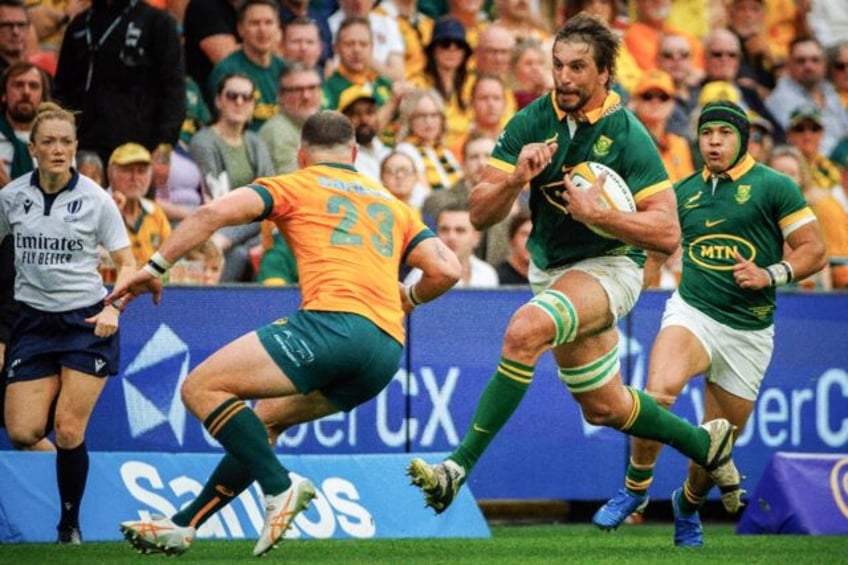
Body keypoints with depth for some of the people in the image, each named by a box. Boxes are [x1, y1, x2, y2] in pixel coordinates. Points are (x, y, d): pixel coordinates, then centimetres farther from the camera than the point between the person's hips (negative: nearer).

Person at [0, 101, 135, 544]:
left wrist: (113, 308, -18)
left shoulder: (95, 199, -6)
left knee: (68, 432, -9)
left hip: (86, 323, -2)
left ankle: (70, 525, 11)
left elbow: (126, 263, 0)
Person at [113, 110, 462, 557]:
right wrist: (405, 300, 37)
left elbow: (215, 213, -1)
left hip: (334, 321, -7)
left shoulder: (294, 185, 14)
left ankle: (280, 487, -17)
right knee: (267, 417, 25)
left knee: (201, 387, -3)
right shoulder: (392, 204, 28)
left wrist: (155, 268, 5)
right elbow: (446, 269, 17)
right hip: (386, 352, 7)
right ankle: (184, 525, 23)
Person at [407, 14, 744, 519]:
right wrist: (515, 178, -25)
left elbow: (667, 234, -21)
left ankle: (460, 467, -32)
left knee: (525, 329, -34)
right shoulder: (532, 122, -6)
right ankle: (707, 443, 42)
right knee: (605, 408, 16)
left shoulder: (627, 135, -17)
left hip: (609, 265, -6)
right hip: (550, 268, 6)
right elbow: (480, 215, -6)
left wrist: (598, 213, -31)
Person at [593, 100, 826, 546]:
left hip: (748, 334, -1)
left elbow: (813, 251, -3)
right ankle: (635, 487, -12)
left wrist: (770, 275, -19)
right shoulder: (683, 192, 8)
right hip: (692, 313, 1)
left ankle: (688, 505, 41)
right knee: (658, 392, -32)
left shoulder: (774, 187, -2)